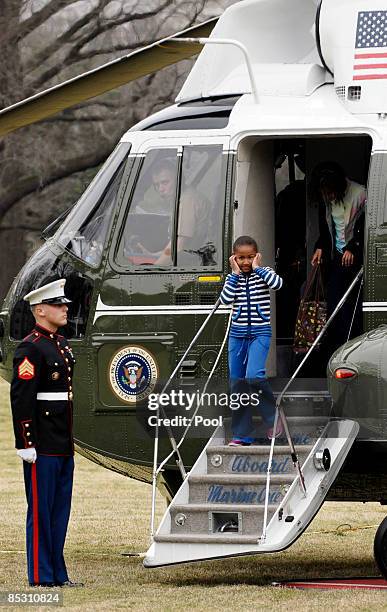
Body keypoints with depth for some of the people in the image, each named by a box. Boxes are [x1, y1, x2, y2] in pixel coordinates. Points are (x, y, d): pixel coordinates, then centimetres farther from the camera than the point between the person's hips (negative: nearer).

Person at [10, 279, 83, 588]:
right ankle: (41, 576, -1)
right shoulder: (30, 349, -13)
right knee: (41, 510, -4)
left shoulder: (62, 345, 16)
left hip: (63, 444, 9)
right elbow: (21, 398, -17)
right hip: (42, 444, -9)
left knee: (60, 510, 11)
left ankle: (58, 574, 17)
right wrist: (26, 444, -20)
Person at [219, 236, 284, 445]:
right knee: (237, 383, 5)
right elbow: (225, 299, -8)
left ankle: (274, 417, -5)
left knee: (254, 376, -25)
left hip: (260, 333, -4)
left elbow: (277, 283, -22)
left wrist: (257, 268, -13)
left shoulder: (264, 273, 0)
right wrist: (235, 274, -8)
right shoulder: (233, 278, 8)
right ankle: (242, 434, 11)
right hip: (237, 334, 4)